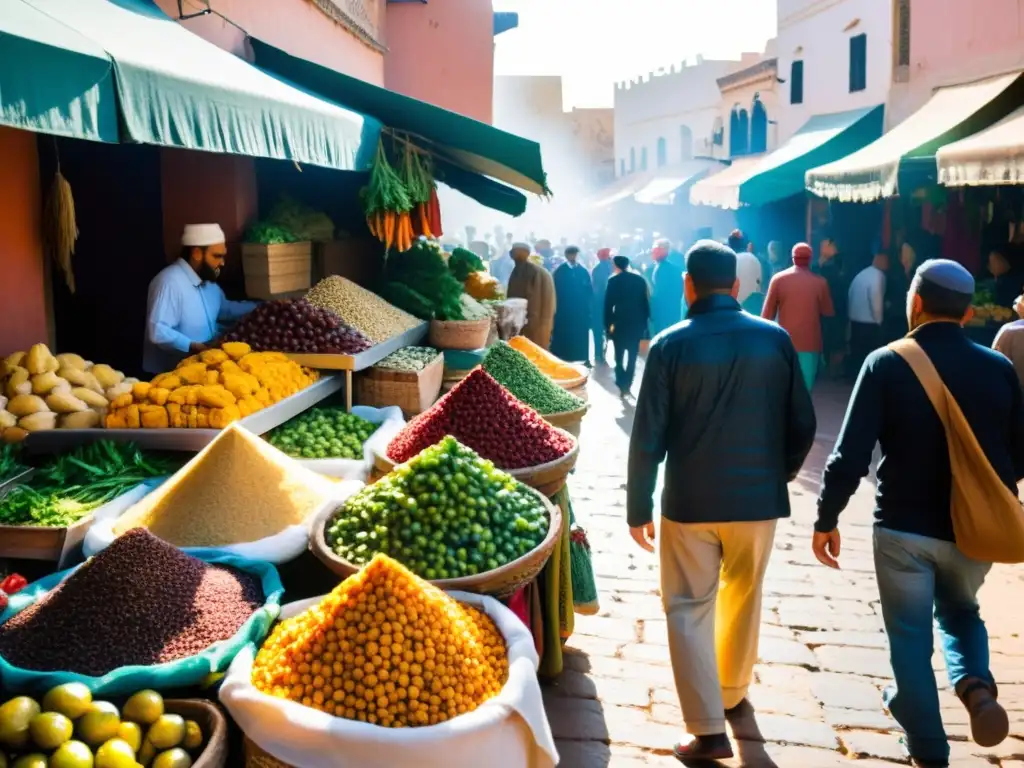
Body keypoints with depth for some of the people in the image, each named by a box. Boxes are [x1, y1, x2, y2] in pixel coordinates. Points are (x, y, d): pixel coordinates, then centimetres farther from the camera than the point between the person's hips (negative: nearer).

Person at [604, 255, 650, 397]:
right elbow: (645, 302, 5)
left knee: (619, 357, 8)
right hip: (637, 323, 2)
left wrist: (608, 325, -1)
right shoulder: (640, 279, 3)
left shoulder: (613, 281, -5)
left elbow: (608, 304, -7)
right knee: (632, 356, 11)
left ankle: (622, 385, 0)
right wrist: (645, 322, 11)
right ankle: (627, 385, 9)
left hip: (619, 323, -2)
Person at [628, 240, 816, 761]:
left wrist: (638, 507, -2)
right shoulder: (775, 339, -4)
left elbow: (648, 436, -11)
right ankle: (733, 695, 40)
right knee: (742, 600, 22)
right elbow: (802, 423, 1)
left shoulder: (670, 345, -11)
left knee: (689, 610, 8)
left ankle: (709, 730, 6)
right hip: (758, 497, 3)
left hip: (691, 501, -3)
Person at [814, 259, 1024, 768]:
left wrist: (826, 519, -5)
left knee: (910, 637, 13)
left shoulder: (886, 364, -13)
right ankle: (976, 685, 0)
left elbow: (851, 455, -15)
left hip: (904, 526, -3)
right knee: (959, 611, 27)